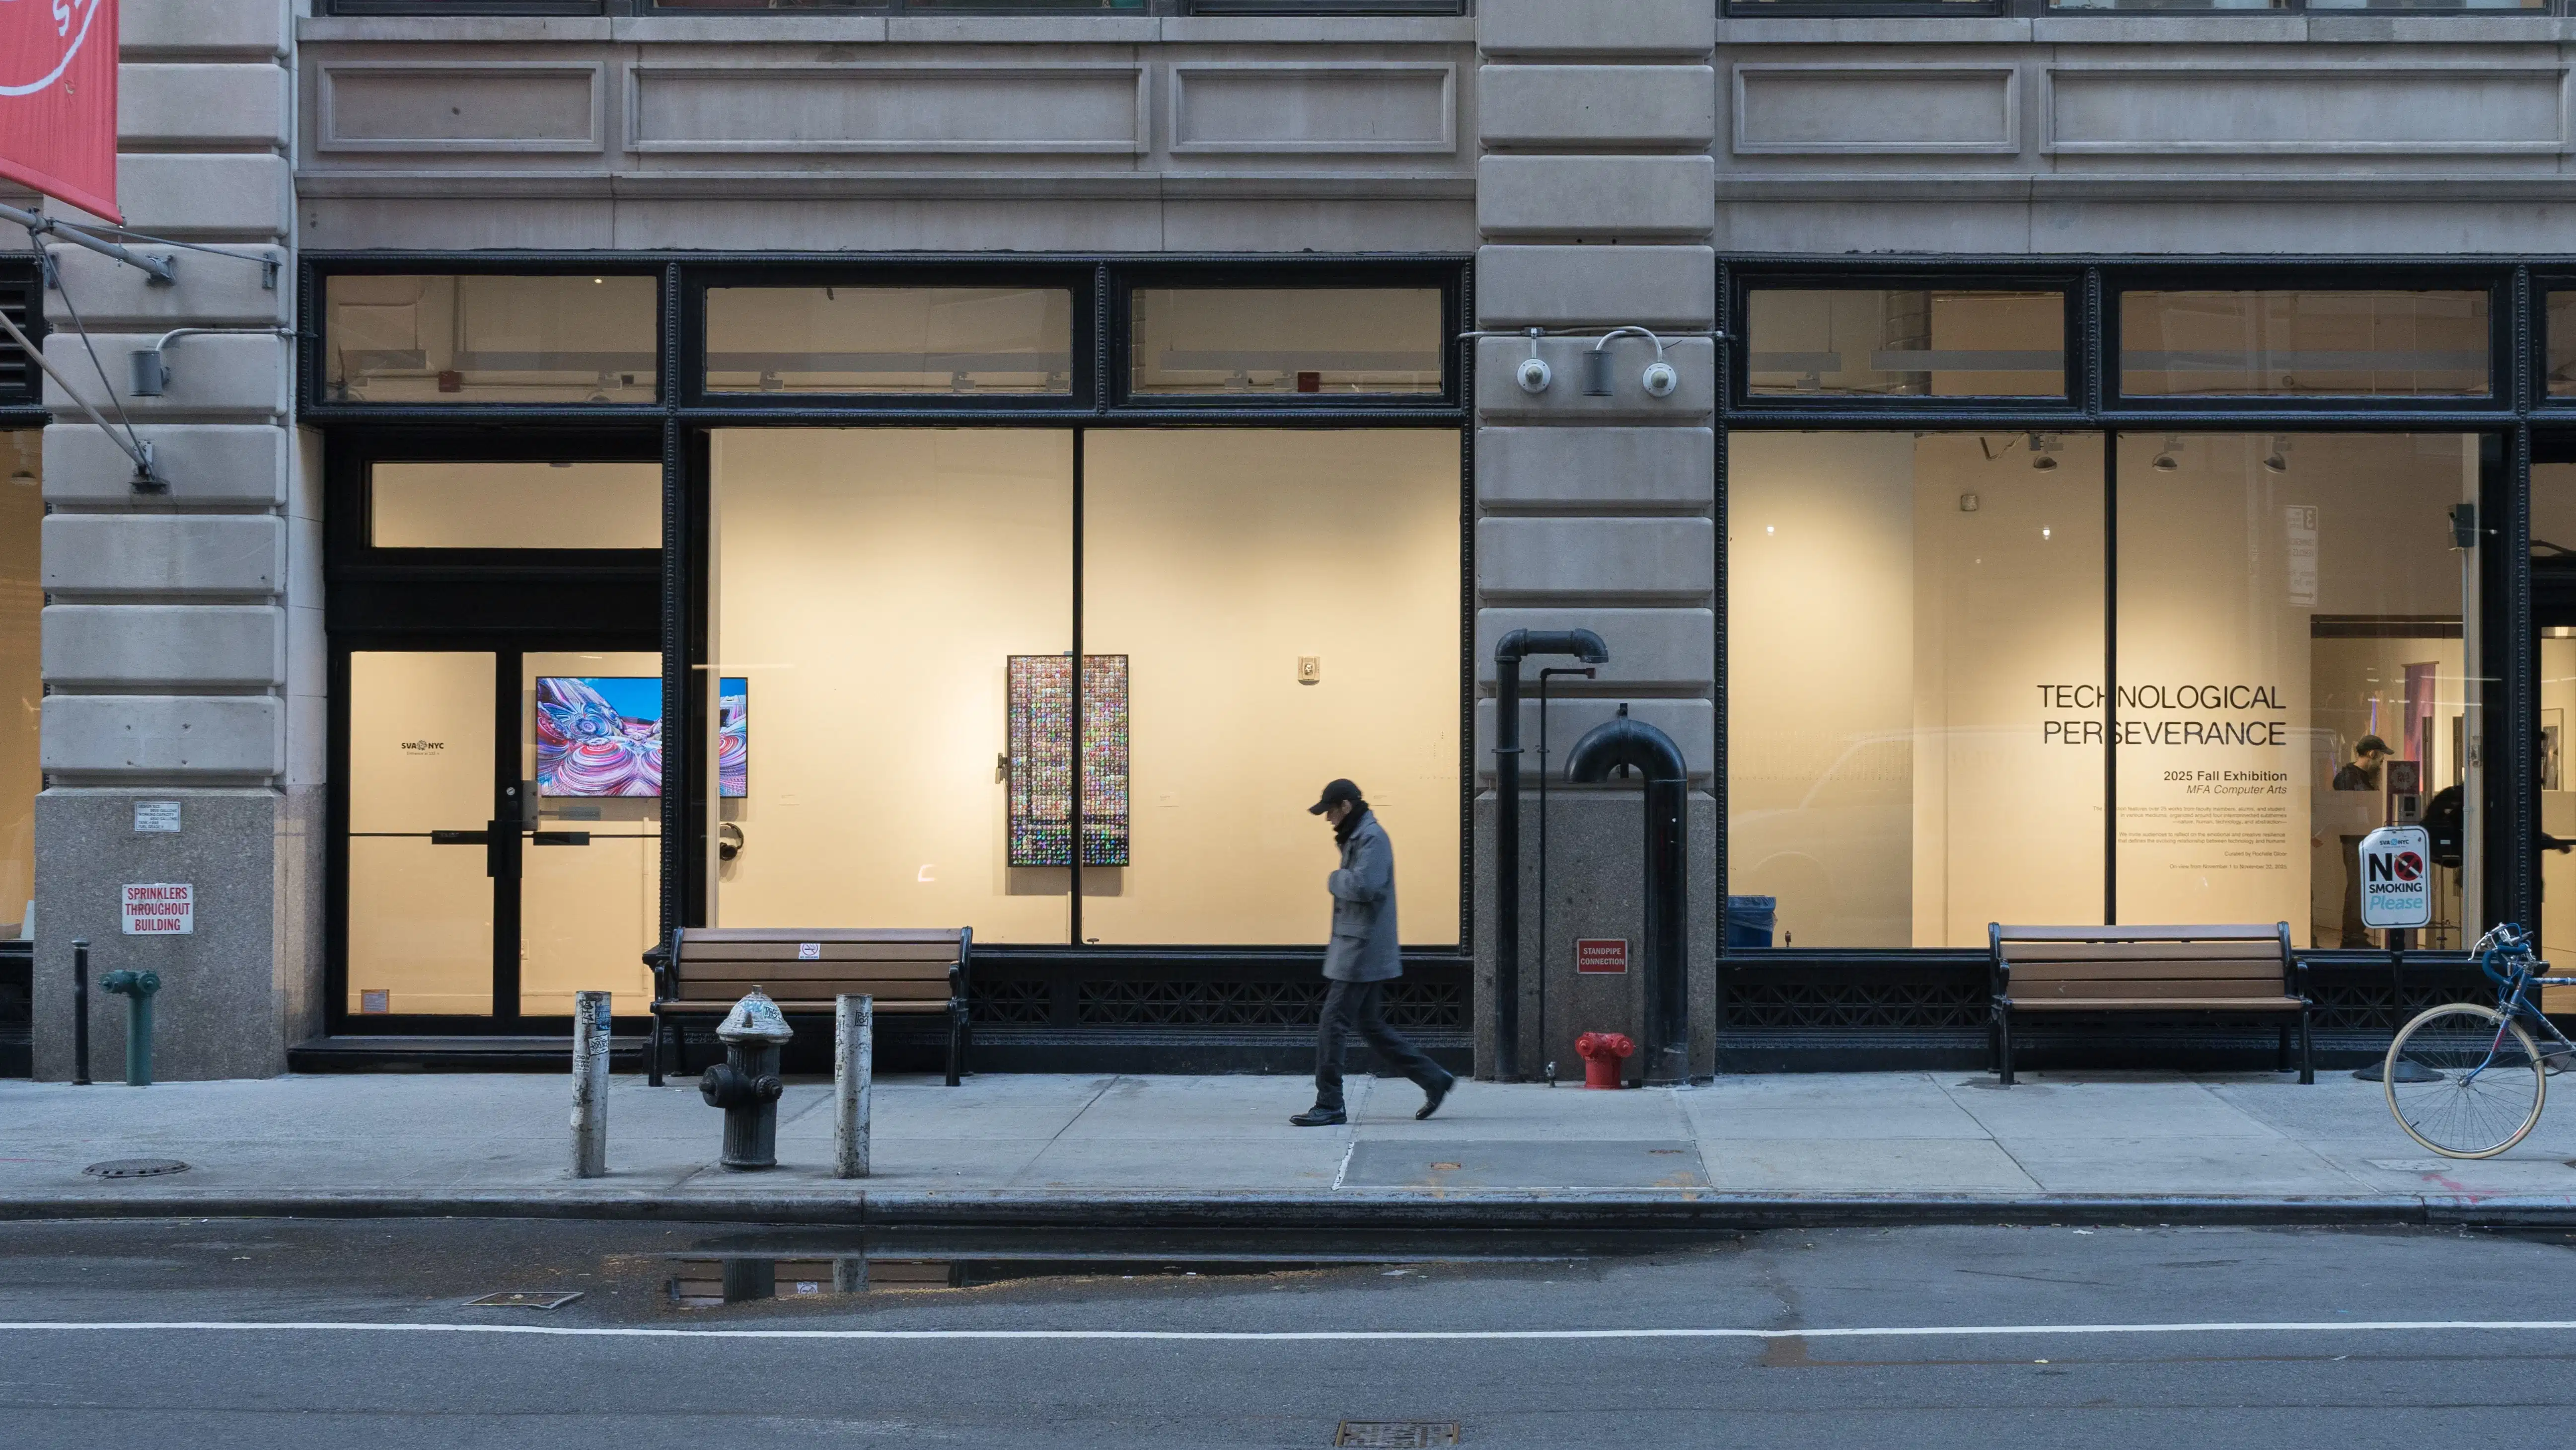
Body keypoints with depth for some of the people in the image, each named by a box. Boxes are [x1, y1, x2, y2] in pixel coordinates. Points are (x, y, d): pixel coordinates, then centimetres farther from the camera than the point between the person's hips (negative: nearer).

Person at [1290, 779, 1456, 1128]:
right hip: (1361, 952, 11)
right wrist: (1340, 881, 3)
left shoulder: (1372, 838, -15)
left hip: (1362, 952, -11)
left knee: (1332, 1026, -7)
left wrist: (1334, 880, -12)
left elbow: (1363, 886, -27)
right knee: (1371, 1026, 15)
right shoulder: (1356, 837, 17)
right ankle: (1434, 1078, 21)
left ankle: (1329, 1106, -3)